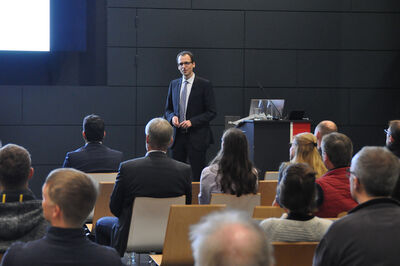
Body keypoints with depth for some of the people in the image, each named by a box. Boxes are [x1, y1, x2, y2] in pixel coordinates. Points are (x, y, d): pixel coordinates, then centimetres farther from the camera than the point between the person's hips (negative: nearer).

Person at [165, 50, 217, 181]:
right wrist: (172, 117, -4)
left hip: (196, 137, -4)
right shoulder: (174, 84, 11)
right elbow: (168, 109, 19)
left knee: (197, 175, -3)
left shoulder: (204, 85, -4)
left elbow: (211, 112, -6)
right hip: (178, 136, 5)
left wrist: (192, 121, -16)